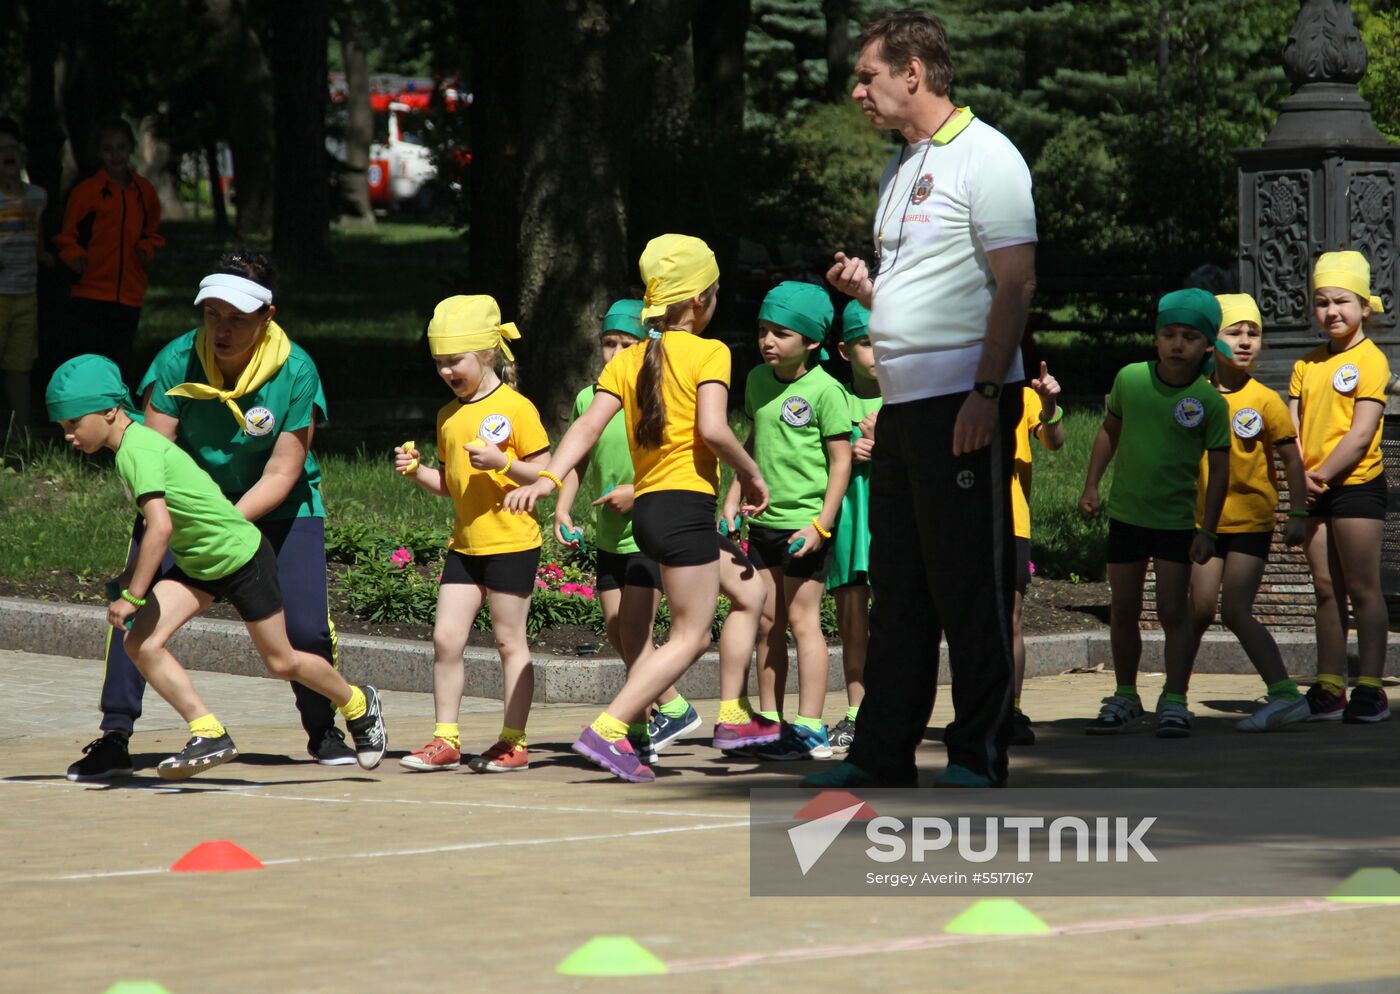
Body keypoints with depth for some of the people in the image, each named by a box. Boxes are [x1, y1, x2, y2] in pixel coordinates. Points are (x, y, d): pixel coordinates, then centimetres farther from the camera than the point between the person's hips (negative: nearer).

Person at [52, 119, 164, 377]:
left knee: (119, 366, 12)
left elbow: (152, 232, 21)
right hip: (89, 295, -4)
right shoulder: (86, 191, -4)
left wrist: (147, 249, 0)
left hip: (129, 296, 4)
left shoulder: (144, 191, 8)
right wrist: (74, 256, -19)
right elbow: (66, 236, 1)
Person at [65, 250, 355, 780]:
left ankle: (323, 732, 18)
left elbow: (280, 474, -19)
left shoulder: (296, 372, -22)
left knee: (305, 627, -11)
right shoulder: (176, 362, -20)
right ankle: (114, 739, -11)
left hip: (276, 507, -1)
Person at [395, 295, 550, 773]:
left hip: (511, 543, -6)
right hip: (465, 544, 6)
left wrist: (502, 462, -23)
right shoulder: (449, 415, 12)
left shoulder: (515, 408, -9)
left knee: (509, 640, 0)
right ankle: (445, 739, 7)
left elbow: (544, 473, -9)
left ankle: (514, 742, 6)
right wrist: (416, 471, 2)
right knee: (445, 639, 1)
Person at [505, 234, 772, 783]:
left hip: (648, 506, 8)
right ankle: (607, 731, -18)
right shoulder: (709, 353, -6)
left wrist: (548, 479, -12)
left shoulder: (627, 361, 12)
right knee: (689, 636, -5)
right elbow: (712, 428, -20)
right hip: (685, 504, -8)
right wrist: (752, 475, -5)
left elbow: (589, 424, -2)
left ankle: (732, 716, 24)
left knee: (749, 591, 23)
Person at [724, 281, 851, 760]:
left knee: (801, 618, -6)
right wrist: (733, 499, 16)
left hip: (805, 522, -7)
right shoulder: (758, 380, 9)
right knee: (767, 622, 9)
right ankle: (769, 723, 15)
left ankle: (808, 728, -5)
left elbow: (841, 459, -12)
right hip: (764, 521, 7)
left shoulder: (824, 390, -12)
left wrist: (821, 524, -15)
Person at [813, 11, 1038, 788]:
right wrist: (863, 286, 8)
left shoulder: (984, 158, -8)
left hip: (965, 401, -9)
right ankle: (885, 750, 12)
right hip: (903, 402, 9)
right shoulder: (901, 169, 20)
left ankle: (980, 752, -1)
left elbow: (1015, 284, -14)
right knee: (898, 584, 9)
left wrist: (985, 393, -21)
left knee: (971, 582, -5)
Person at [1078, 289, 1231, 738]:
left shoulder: (1210, 401, -12)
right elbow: (1110, 429, 11)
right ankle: (1125, 698, 24)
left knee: (1173, 611, -4)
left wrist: (1207, 530, -8)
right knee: (1123, 612, 10)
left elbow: (1219, 467, -6)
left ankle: (1174, 702, 3)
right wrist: (1091, 486, 8)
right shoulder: (1131, 379, -5)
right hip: (1126, 514, 3)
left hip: (1176, 520, -3)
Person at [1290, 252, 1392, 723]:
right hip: (1313, 491, 6)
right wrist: (1298, 476, -9)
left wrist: (1321, 475, -16)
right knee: (1327, 591, 9)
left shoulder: (1370, 360, -6)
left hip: (1356, 485, -6)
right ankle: (1329, 688, 12)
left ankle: (1370, 689, -2)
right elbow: (1292, 430, 8)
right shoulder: (1306, 365, 13)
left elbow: (1361, 434, -14)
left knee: (1362, 589, -3)